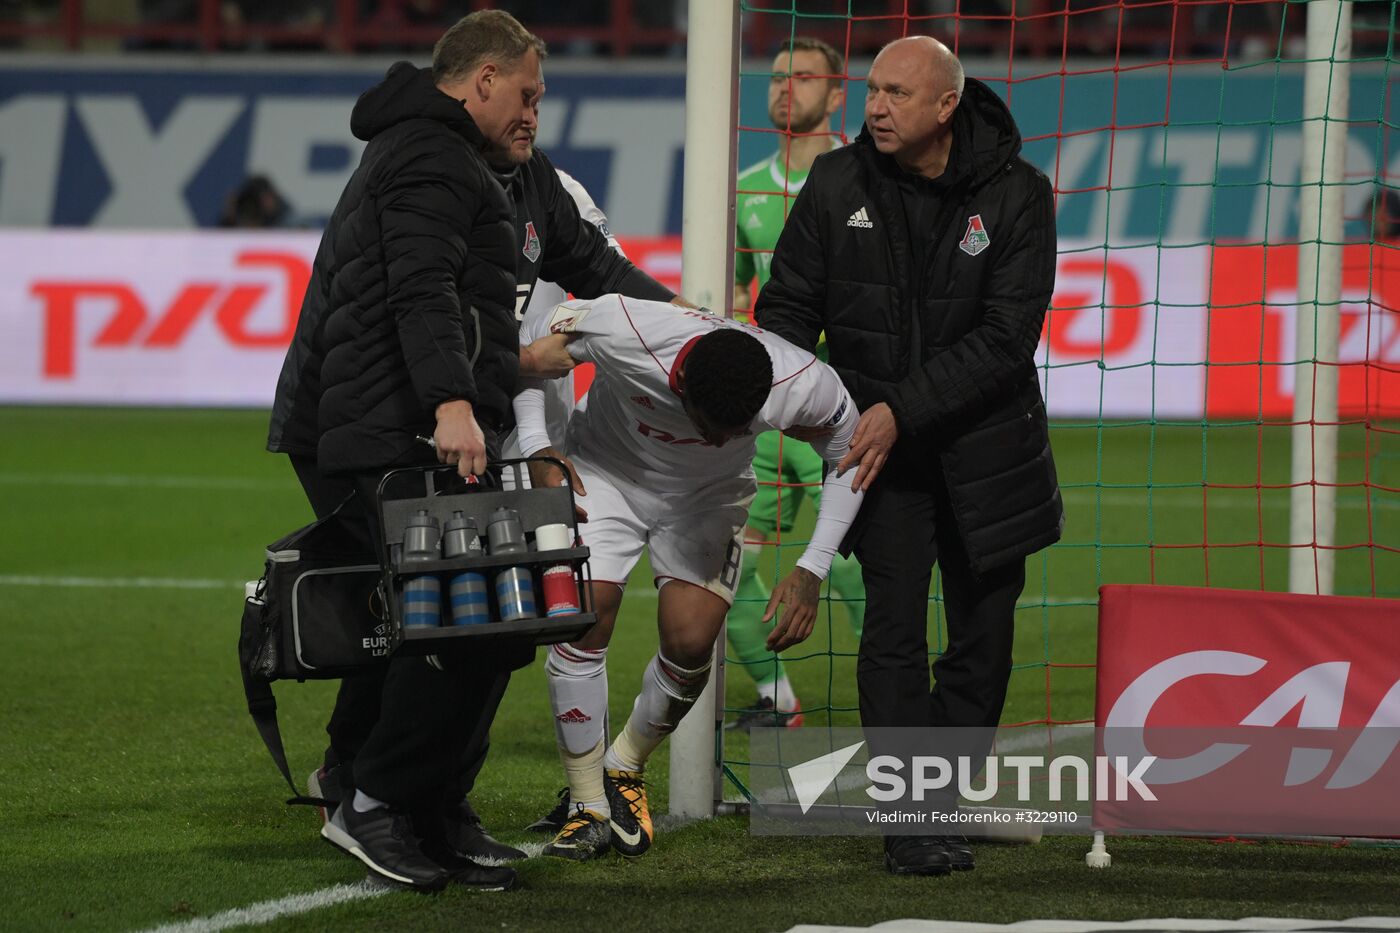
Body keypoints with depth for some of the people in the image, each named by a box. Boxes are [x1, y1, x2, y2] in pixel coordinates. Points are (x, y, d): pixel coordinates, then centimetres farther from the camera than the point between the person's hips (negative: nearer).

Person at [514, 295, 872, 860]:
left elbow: (850, 454, -11)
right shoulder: (620, 332, -38)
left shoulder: (805, 385, -33)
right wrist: (538, 450, -25)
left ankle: (625, 767, 15)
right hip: (605, 470, -1)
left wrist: (812, 571, -16)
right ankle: (588, 807, -4)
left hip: (708, 495, 1)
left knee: (691, 641, -15)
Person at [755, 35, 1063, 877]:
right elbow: (788, 309, 5)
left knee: (983, 634, 5)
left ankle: (946, 797, 19)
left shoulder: (1016, 194, -10)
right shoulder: (837, 186, -5)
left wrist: (903, 411, -21)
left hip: (986, 444, 0)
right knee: (895, 625, -10)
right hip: (881, 440, 0)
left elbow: (1006, 338, -15)